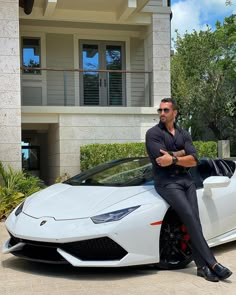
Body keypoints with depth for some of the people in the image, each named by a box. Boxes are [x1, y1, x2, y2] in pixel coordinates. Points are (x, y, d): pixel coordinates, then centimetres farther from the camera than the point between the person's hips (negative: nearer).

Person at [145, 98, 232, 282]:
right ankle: (212, 263, -20)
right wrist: (182, 152, -3)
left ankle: (202, 266, -14)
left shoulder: (184, 134, 15)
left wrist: (173, 158, -10)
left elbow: (193, 161, 3)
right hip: (166, 182, -4)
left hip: (186, 179, 4)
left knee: (193, 219, -13)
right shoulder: (153, 133, 2)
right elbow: (162, 158, -13)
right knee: (190, 217, -19)